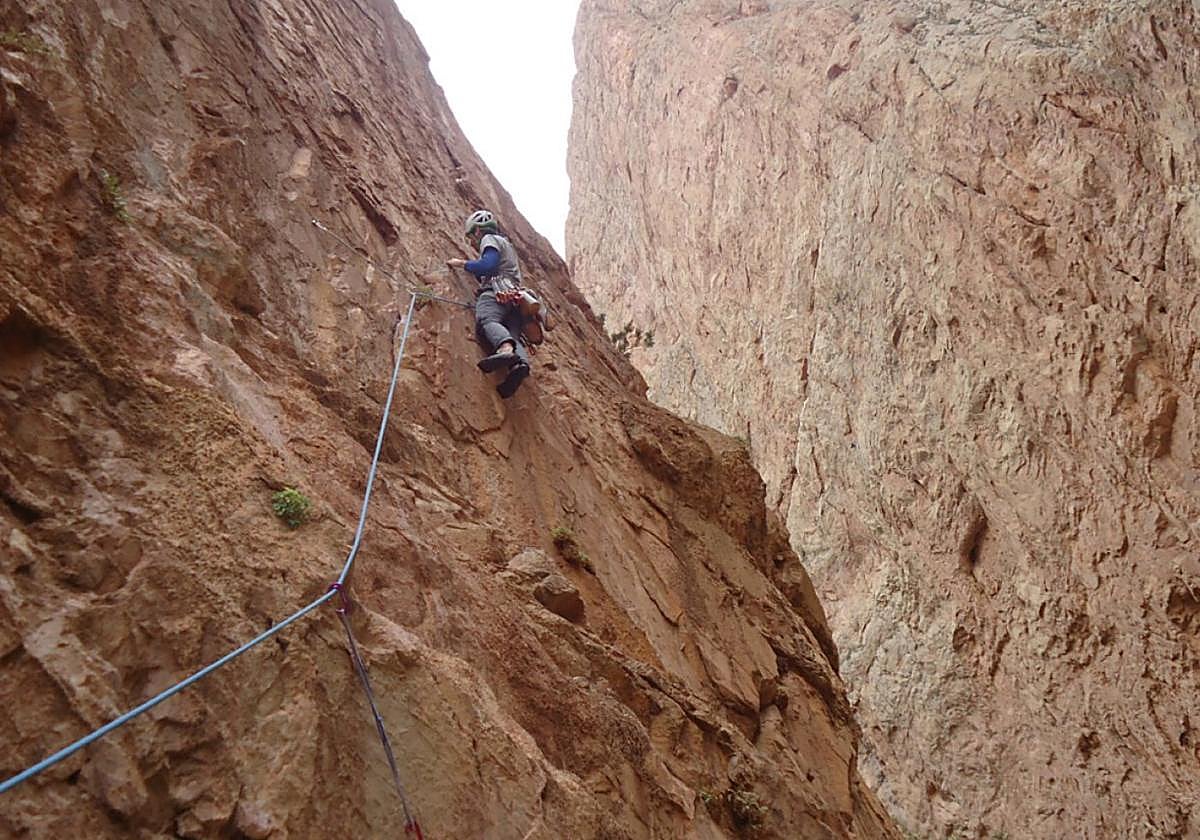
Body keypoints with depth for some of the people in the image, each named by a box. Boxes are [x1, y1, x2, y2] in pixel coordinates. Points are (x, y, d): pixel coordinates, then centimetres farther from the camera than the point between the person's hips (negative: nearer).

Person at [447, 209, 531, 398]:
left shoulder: (490, 239, 15)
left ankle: (506, 349, -64)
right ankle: (520, 363, -49)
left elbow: (488, 266, -4)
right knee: (512, 335, -16)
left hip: (496, 291, -8)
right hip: (515, 299, 8)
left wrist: (462, 263, 9)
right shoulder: (507, 246, 44)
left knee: (487, 320, -33)